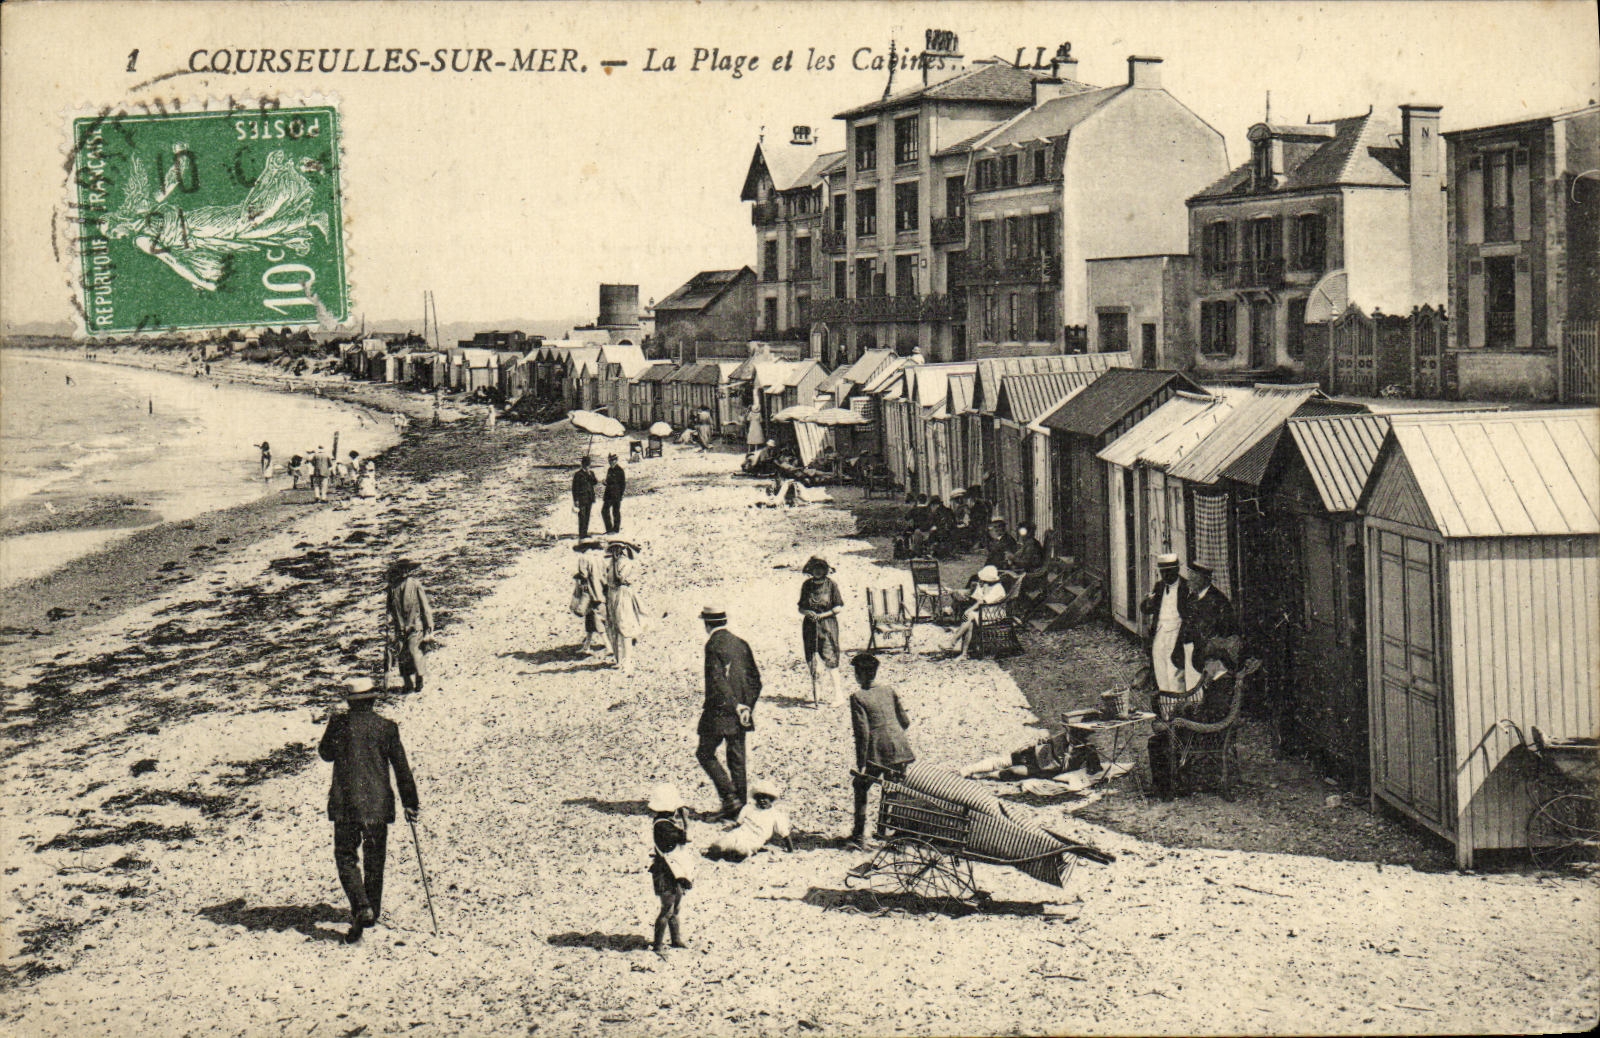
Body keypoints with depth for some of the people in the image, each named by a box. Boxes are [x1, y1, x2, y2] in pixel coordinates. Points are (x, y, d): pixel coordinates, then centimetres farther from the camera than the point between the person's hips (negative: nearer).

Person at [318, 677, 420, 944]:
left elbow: (325, 753, 12)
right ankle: (372, 911, 23)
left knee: (346, 857, 6)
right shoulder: (386, 727, -5)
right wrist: (410, 802, 5)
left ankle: (361, 907, -15)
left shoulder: (338, 724, -6)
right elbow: (401, 768, -3)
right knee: (374, 861, 16)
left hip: (344, 804, -1)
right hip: (377, 805, 1)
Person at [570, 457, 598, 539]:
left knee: (587, 516, 10)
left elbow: (594, 483, -1)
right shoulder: (578, 474, -6)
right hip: (581, 498, -6)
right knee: (582, 516, -9)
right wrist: (576, 500, -11)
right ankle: (581, 535, -7)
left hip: (589, 498, 6)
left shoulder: (591, 472, 12)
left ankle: (585, 533, 18)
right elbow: (575, 487, -7)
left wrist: (589, 475, -14)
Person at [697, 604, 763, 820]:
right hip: (740, 713, 7)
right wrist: (747, 706, 8)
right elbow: (755, 679, 9)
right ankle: (739, 809, 14)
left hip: (719, 713, -7)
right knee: (737, 758, 12)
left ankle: (730, 796, -3)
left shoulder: (713, 645, -13)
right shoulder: (741, 643, 8)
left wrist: (736, 706, -17)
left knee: (705, 753, 8)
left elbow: (718, 681, -21)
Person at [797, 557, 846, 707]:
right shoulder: (807, 585, 6)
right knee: (811, 660, 5)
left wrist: (824, 614, -15)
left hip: (827, 624, -4)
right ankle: (814, 695, 16)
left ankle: (838, 695, -6)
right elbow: (801, 607, 10)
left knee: (829, 659, -10)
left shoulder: (831, 585, -4)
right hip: (810, 625, 4)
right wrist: (807, 612, -12)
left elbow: (839, 607, -4)